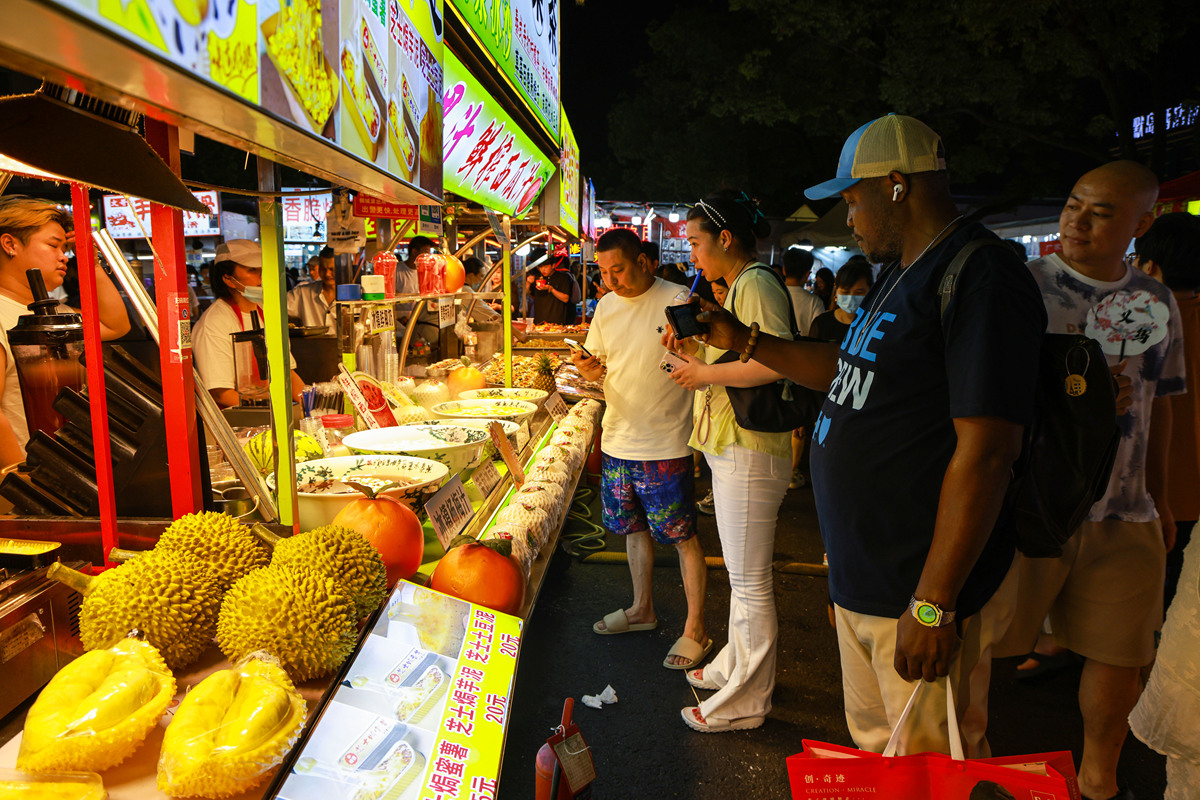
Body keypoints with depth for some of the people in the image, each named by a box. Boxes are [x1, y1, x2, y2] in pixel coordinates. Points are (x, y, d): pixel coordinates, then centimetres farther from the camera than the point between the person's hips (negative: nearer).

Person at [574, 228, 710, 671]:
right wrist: (588, 369, -7)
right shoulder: (606, 306, 8)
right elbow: (596, 366, 12)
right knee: (634, 528, 18)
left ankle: (695, 629, 14)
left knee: (683, 536, 2)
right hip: (618, 439, 6)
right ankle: (642, 609, 36)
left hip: (665, 445, -6)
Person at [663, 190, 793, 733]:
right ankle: (735, 664, 37)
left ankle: (745, 702, 13)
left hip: (749, 454, -11)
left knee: (750, 581, 0)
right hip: (733, 449, 11)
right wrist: (694, 350, 8)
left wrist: (707, 373, -20)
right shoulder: (739, 287, 18)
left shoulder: (756, 284, -15)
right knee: (742, 574, 21)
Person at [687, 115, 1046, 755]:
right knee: (872, 748, 23)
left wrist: (933, 604, -22)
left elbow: (985, 451, -24)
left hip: (924, 592, -9)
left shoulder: (983, 280, -19)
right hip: (859, 581, 9)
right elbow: (849, 370, 23)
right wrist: (744, 340, 18)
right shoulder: (901, 275, 13)